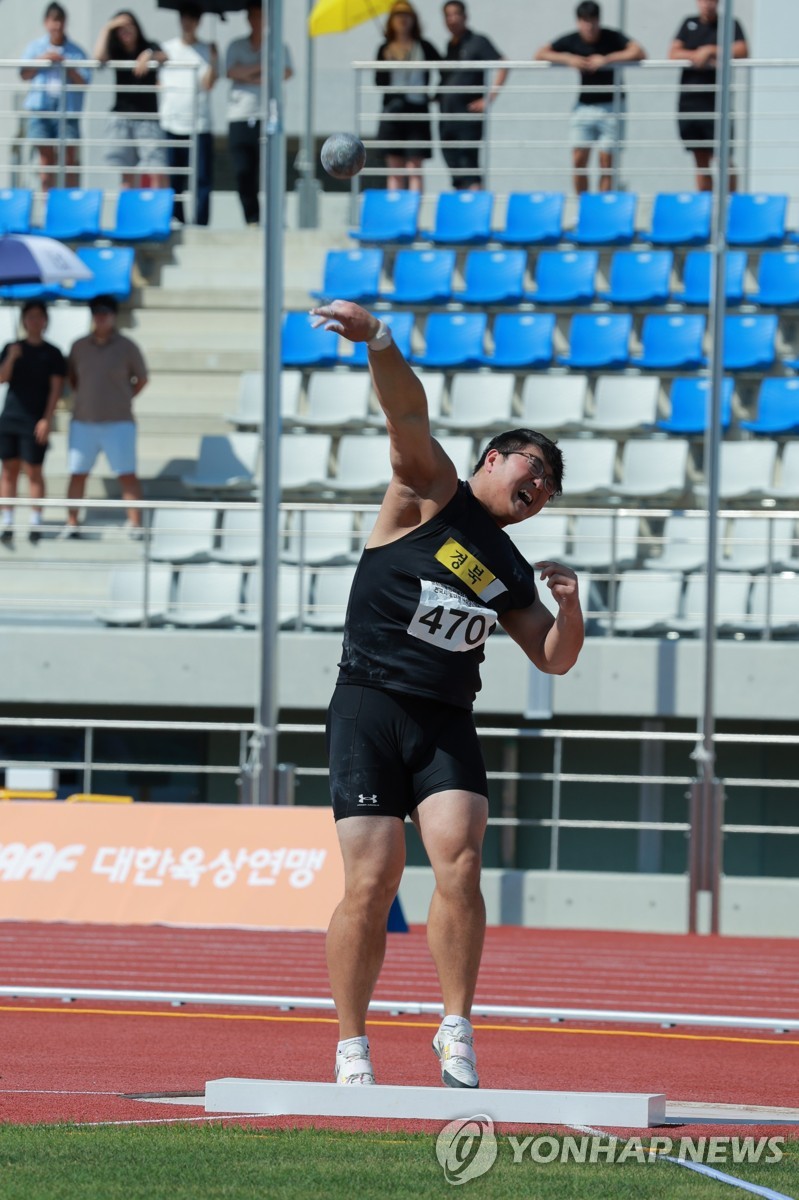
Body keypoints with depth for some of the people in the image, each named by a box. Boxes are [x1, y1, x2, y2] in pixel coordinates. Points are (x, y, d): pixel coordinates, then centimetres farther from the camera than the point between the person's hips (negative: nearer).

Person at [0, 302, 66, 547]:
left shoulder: (52, 353, 2)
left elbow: (56, 387, -2)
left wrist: (47, 419, -10)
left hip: (36, 423, -3)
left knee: (33, 472, -3)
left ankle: (35, 524, 3)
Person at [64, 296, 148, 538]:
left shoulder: (127, 347, -3)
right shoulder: (80, 346, 5)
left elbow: (141, 379, 9)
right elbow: (72, 376, 19)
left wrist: (122, 400, 8)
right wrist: (85, 399, 8)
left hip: (117, 424, -3)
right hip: (83, 423, 3)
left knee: (127, 476, -6)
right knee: (78, 474, 3)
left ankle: (136, 525, -5)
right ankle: (72, 524, 9)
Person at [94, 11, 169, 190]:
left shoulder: (150, 47, 6)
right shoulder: (116, 53, 8)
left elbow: (163, 57, -15)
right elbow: (99, 56, -13)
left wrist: (149, 56, -35)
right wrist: (107, 28, -9)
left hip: (148, 117, -2)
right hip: (122, 117, 2)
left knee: (157, 173, -13)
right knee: (126, 174, -2)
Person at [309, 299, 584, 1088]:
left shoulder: (510, 574, 18)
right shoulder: (431, 494, 4)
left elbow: (554, 659, 23)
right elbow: (408, 416, -14)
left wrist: (569, 606, 2)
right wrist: (379, 346, -32)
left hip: (446, 725, 5)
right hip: (370, 710, -5)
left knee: (459, 863, -16)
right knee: (371, 885, -9)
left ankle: (456, 1034, -7)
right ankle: (351, 1050, 2)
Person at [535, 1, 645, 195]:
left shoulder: (613, 38, -8)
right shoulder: (571, 40, -1)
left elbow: (638, 52, -21)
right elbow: (540, 55, -4)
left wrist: (606, 59, -26)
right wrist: (568, 59, -19)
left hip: (610, 106, -2)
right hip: (584, 105, 2)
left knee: (606, 161, -4)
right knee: (579, 160, -5)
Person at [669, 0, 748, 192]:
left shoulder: (730, 25, 3)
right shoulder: (689, 24, 13)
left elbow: (742, 51, -11)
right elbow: (674, 53, 5)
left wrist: (711, 51, -11)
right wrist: (696, 56, -11)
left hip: (717, 102, -3)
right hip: (689, 101, 4)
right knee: (700, 160, 7)